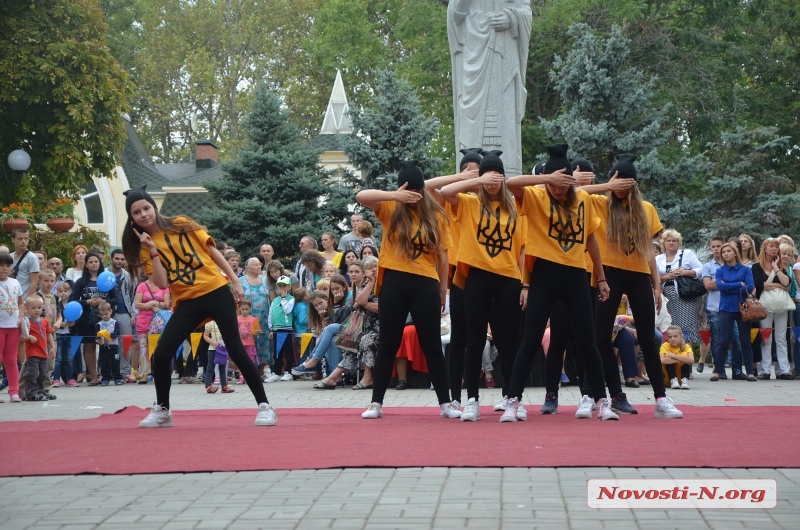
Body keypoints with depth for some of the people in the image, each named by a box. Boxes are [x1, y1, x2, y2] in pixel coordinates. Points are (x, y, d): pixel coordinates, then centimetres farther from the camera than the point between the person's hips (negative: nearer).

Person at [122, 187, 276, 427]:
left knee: (235, 349, -9)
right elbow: (162, 283, -7)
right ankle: (162, 410, 11)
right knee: (160, 354, -8)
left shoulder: (181, 224, 1)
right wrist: (153, 250, -13)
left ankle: (264, 406, -3)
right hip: (187, 302, 2)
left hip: (216, 291, -2)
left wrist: (235, 281, 1)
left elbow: (213, 251, 5)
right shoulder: (144, 246, 4)